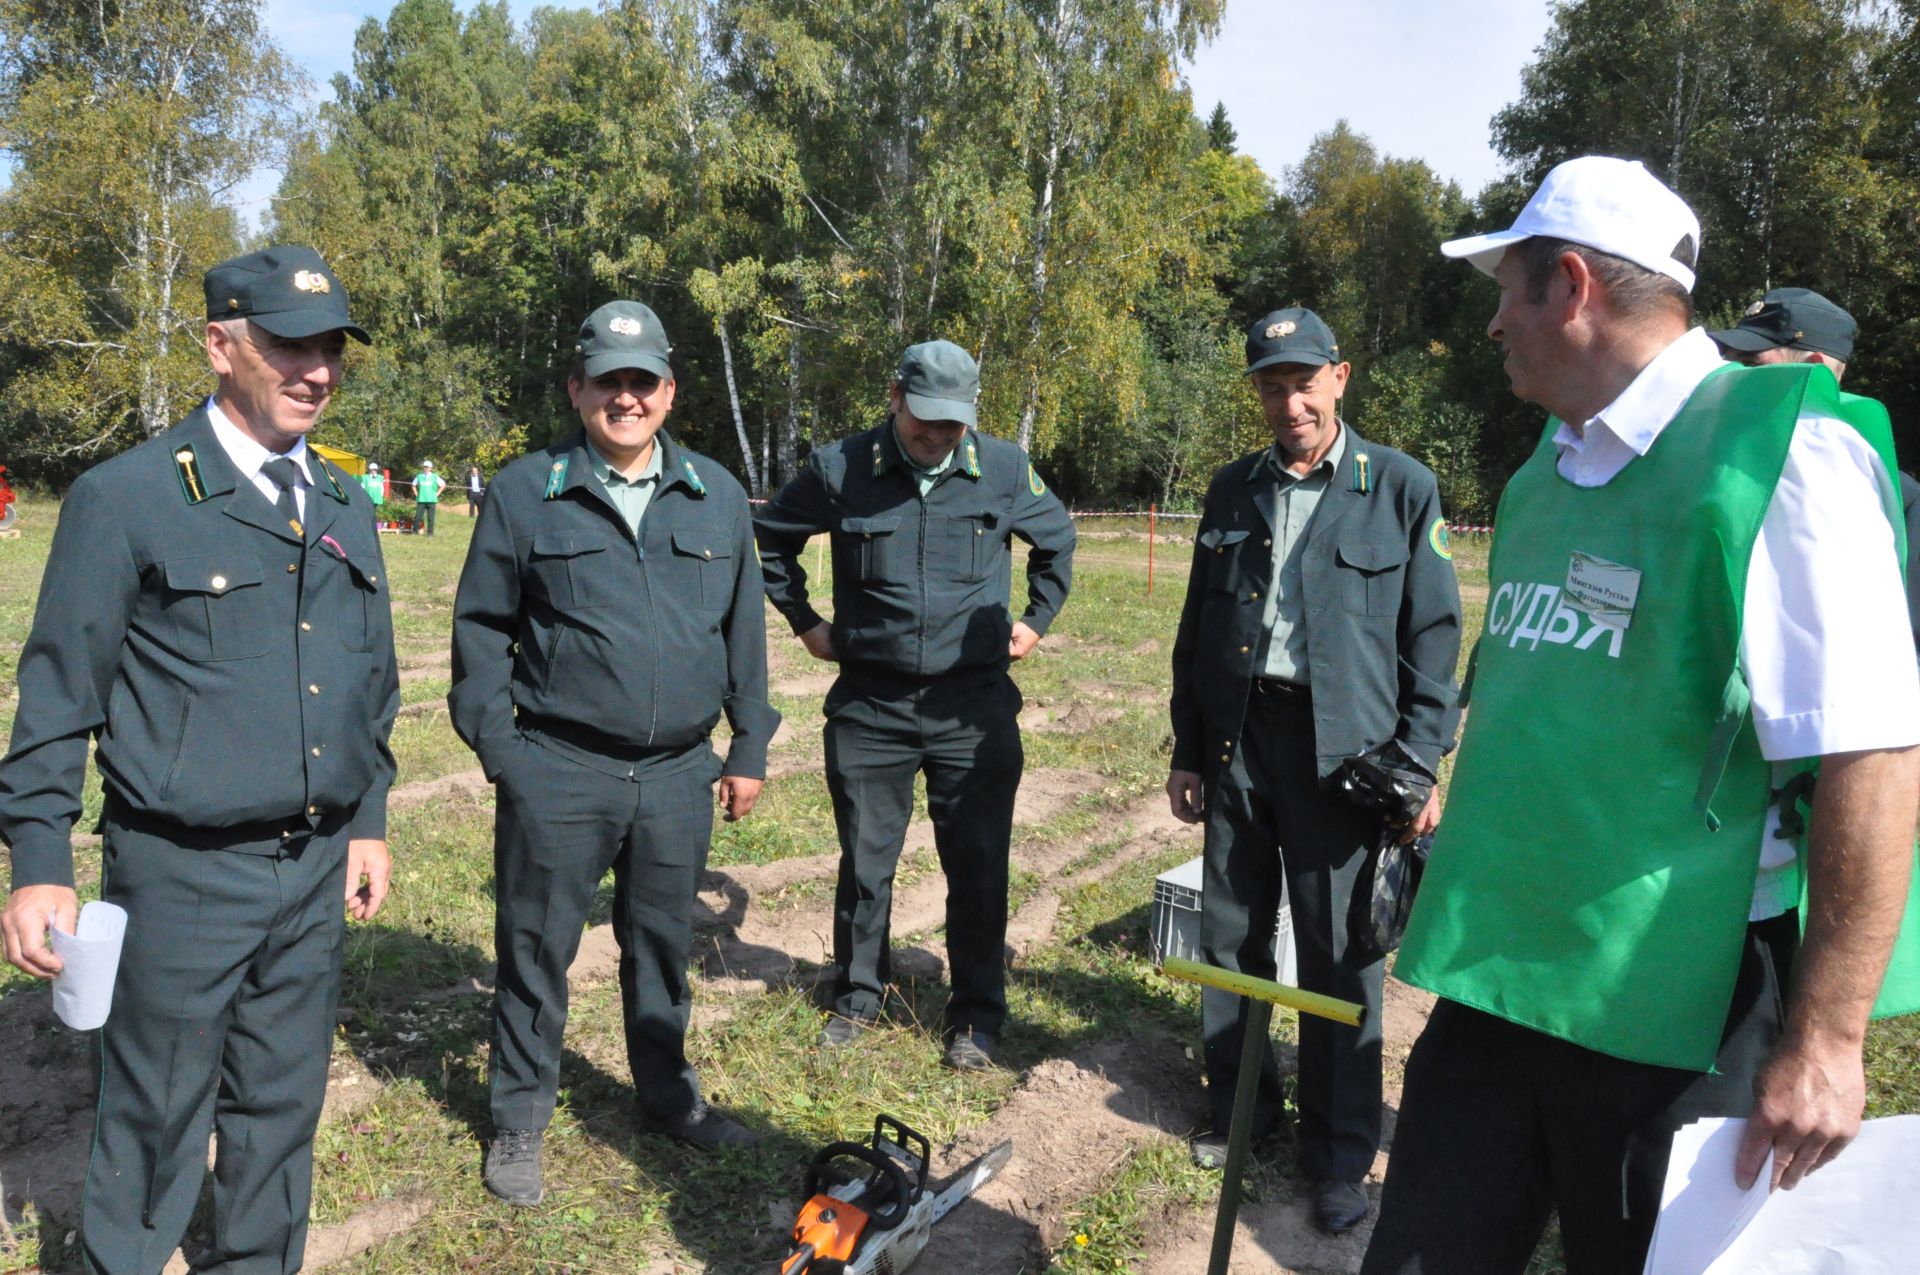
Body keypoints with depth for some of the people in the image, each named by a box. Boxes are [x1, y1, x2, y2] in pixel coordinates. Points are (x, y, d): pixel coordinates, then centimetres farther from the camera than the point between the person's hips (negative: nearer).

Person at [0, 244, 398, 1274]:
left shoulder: (346, 509, 9)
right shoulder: (126, 497, -8)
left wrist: (368, 819, 14)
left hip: (315, 872, 5)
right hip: (184, 877, -5)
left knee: (281, 1110, 18)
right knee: (156, 1124, 8)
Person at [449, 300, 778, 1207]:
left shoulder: (717, 497, 7)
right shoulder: (526, 493, -2)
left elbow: (744, 630, 11)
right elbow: (481, 629, 1)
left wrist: (750, 748, 10)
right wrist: (499, 751, -3)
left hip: (678, 775, 3)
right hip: (558, 774, -2)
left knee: (663, 945, 17)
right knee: (537, 948, 9)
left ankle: (667, 1095, 36)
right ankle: (520, 1121, 28)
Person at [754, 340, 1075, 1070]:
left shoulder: (1005, 470, -2)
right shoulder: (840, 470, -5)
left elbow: (1057, 539, 17)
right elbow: (770, 538, 12)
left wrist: (1036, 620, 12)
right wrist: (805, 622, 10)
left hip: (974, 707, 0)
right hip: (869, 705, 0)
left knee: (979, 866, 5)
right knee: (864, 862, 12)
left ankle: (977, 1015, 22)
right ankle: (857, 996, 32)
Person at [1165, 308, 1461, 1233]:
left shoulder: (1401, 488, -1)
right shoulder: (1233, 490, 9)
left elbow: (1433, 636, -1)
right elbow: (1197, 629, 12)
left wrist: (1420, 764, -7)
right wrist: (1186, 754, 10)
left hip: (1341, 746, -4)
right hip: (1238, 736, 4)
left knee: (1339, 955, 3)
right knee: (1230, 935, 12)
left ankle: (1340, 1156, 19)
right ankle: (1238, 1105, 32)